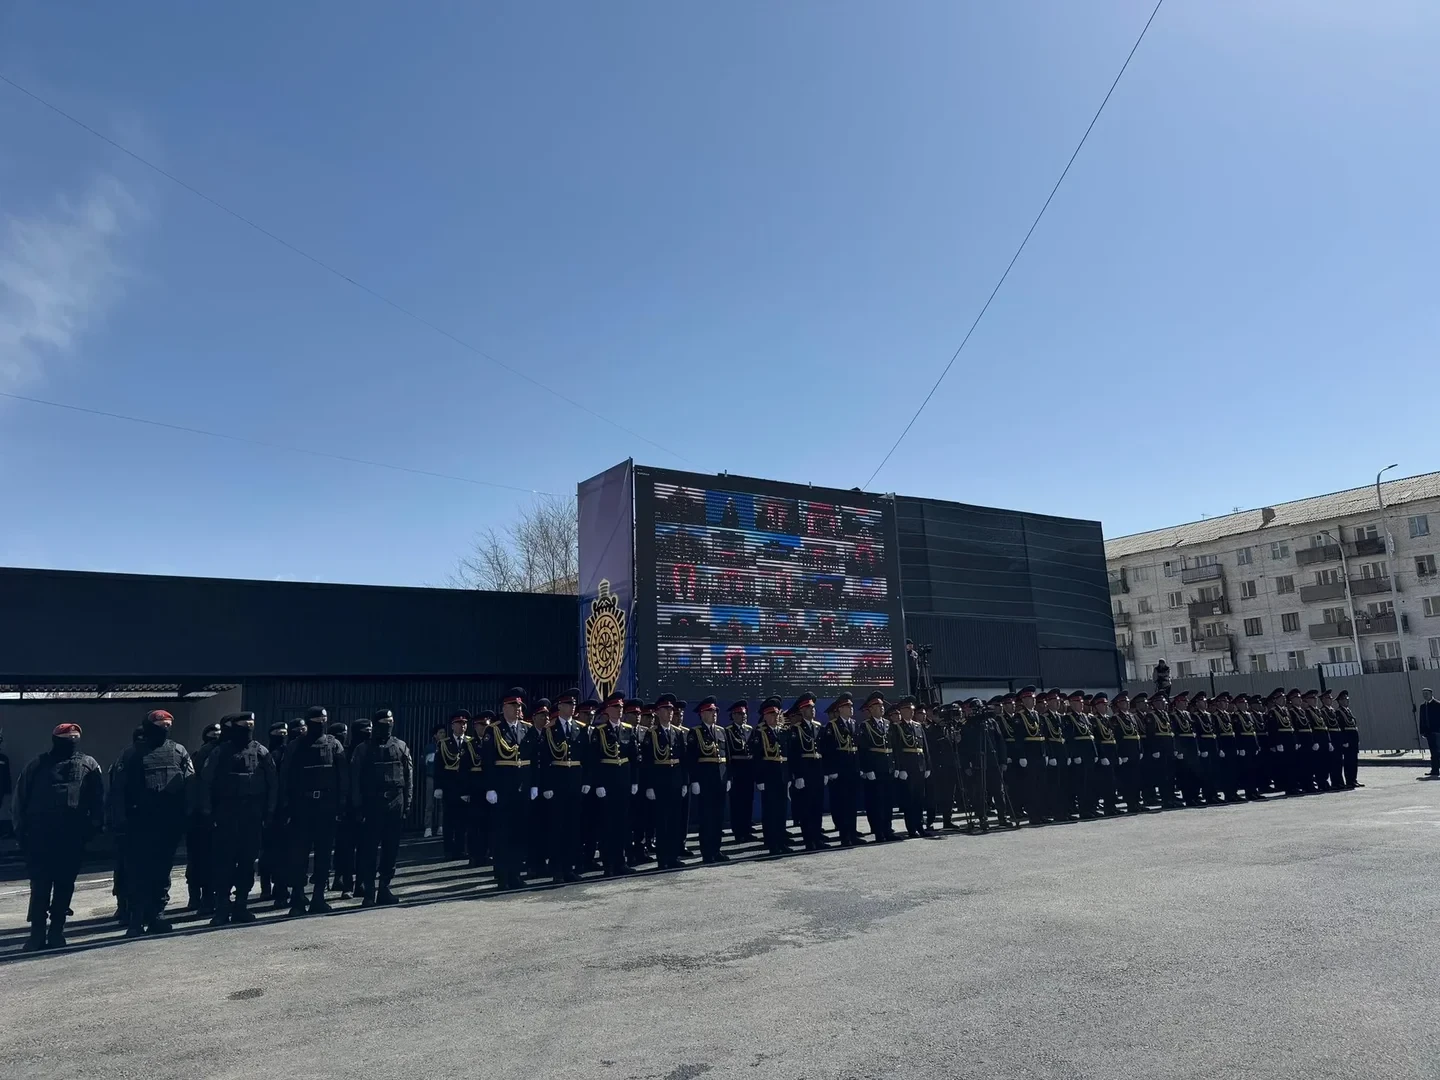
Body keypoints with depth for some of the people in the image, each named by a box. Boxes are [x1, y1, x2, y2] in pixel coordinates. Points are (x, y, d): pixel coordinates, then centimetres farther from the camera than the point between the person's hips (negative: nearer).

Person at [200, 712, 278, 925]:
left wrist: (269, 811, 1)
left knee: (248, 862, 6)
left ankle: (241, 905, 16)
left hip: (253, 817, 2)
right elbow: (206, 783, 0)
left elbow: (273, 783, 7)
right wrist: (208, 812, -6)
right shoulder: (219, 753, 1)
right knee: (223, 862, -3)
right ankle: (221, 908, 4)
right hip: (225, 817, -2)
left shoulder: (261, 753, 6)